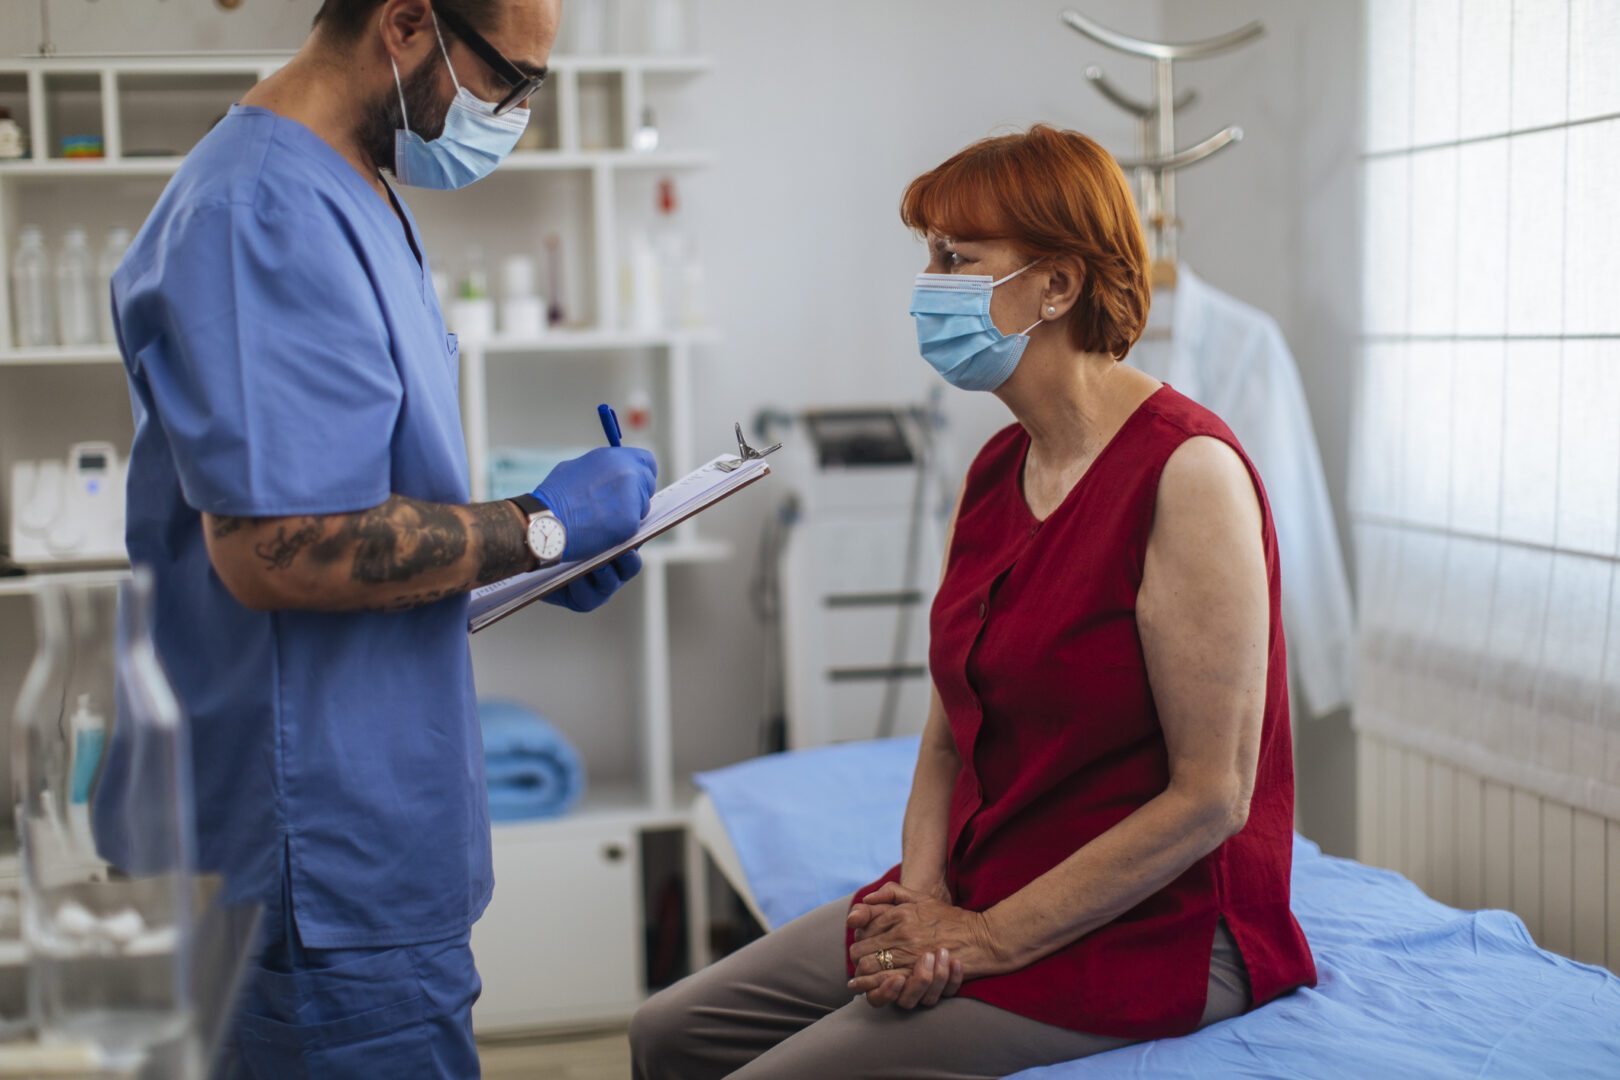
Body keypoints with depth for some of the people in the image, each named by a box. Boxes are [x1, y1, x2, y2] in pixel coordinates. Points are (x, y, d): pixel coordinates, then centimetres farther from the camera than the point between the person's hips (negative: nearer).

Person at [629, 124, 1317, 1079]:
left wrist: (989, 940, -17)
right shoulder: (996, 473, 7)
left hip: (1142, 928, -7)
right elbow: (951, 734, 11)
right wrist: (924, 897, -8)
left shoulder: (1187, 472, -18)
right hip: (976, 895, 8)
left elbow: (1211, 795, -20)